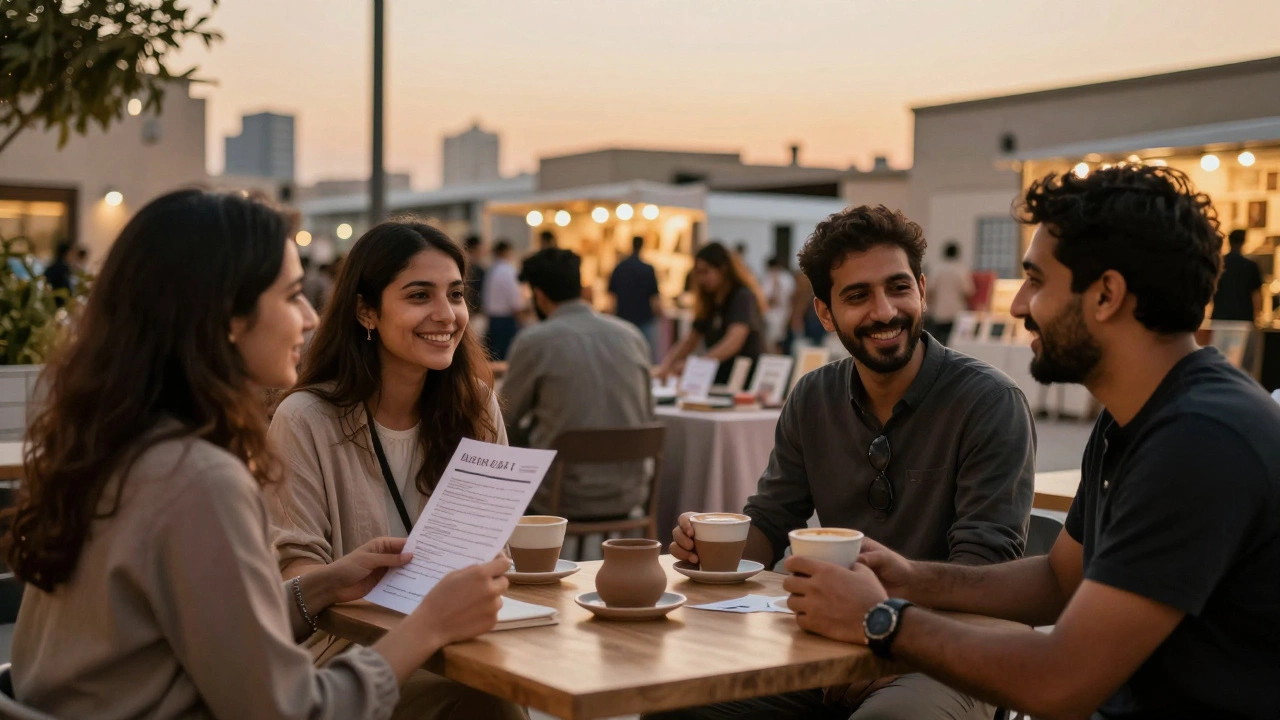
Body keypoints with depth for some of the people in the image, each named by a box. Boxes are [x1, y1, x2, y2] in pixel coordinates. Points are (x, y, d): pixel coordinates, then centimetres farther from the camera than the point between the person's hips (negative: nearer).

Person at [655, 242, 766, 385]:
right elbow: (689, 341, 16)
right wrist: (665, 366, -1)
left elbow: (733, 343, -21)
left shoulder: (743, 298, -8)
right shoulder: (709, 303, 16)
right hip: (719, 383, 7)